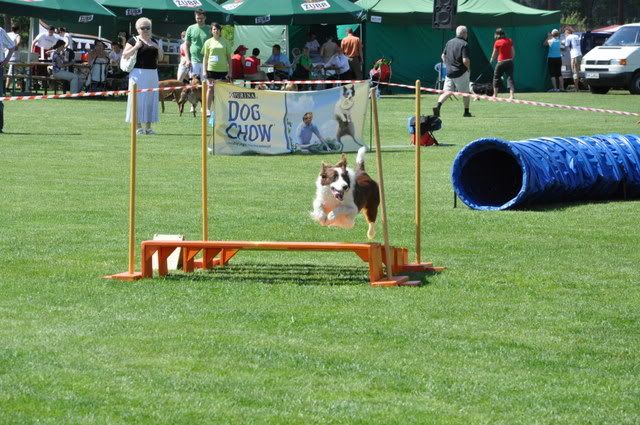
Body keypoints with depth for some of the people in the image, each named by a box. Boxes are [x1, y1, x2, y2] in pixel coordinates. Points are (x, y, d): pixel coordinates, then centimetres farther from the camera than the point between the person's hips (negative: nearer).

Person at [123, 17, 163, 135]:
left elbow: (160, 58, 19)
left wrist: (159, 48, 0)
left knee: (151, 99, 5)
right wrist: (136, 47, -16)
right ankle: (138, 126, -3)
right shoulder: (134, 40, 0)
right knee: (138, 98, -5)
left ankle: (148, 126, 11)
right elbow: (124, 56, -5)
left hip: (152, 74, 6)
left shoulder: (153, 41, 16)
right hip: (139, 73, -6)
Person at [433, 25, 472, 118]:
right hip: (461, 73, -5)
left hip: (449, 71, 5)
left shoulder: (449, 42, 7)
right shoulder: (464, 44, -14)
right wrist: (468, 68, -2)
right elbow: (465, 61, -20)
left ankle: (438, 106, -19)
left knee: (447, 92, 3)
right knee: (465, 92, 11)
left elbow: (443, 56, 14)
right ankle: (466, 112, 17)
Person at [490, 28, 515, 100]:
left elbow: (494, 53, 5)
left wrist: (492, 60, 23)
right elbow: (513, 53, 7)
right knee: (510, 78, 0)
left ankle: (495, 95, 19)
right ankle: (511, 95, -14)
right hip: (509, 61, 3)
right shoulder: (509, 41, 3)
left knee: (496, 78, 13)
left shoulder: (497, 42, -7)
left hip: (501, 62, -3)